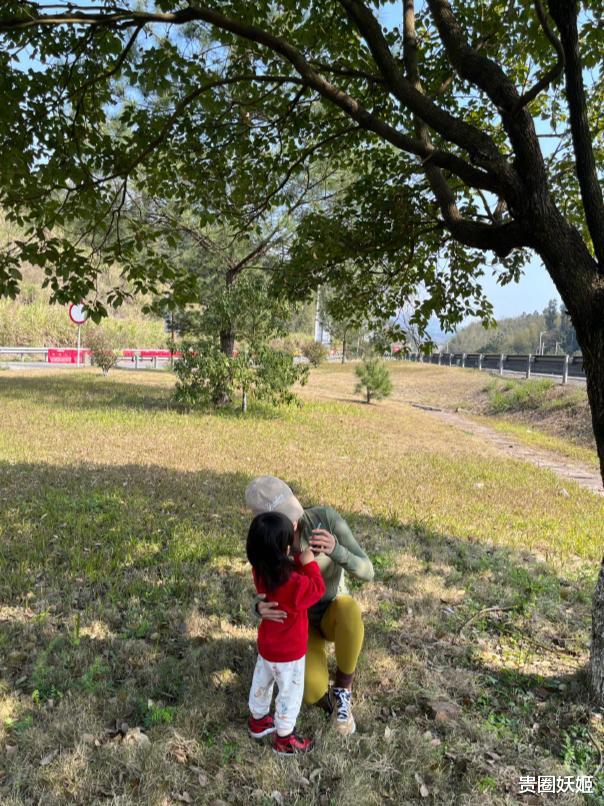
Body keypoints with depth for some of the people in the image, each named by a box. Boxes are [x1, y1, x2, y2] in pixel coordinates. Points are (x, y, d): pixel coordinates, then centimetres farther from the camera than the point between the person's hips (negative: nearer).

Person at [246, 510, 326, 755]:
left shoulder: (260, 571, -17)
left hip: (266, 644, 7)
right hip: (288, 652, -7)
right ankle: (284, 739, 34)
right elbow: (317, 590, -19)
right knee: (290, 693, 16)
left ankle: (258, 721, 50)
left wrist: (299, 561, -12)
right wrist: (309, 564, -14)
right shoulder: (294, 583, -38)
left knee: (261, 682, 28)